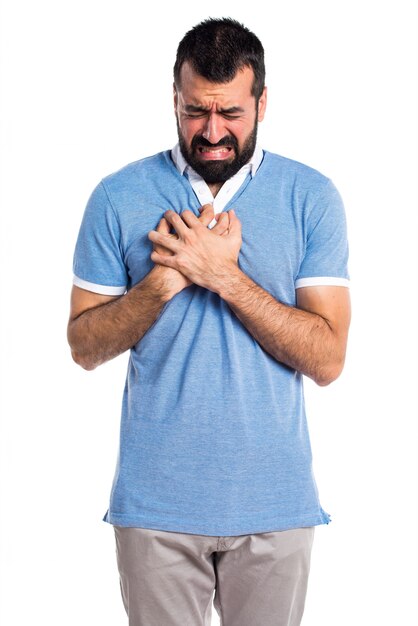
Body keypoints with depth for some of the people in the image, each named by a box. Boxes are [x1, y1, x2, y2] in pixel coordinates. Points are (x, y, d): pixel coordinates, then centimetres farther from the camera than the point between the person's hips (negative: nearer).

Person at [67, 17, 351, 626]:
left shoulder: (311, 198, -3)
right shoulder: (120, 197, -1)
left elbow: (327, 359, -9)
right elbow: (85, 347, -1)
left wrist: (225, 275, -18)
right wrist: (164, 280, -17)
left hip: (274, 505, 0)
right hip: (155, 502, 0)